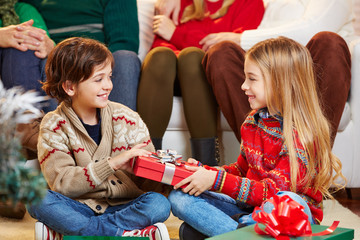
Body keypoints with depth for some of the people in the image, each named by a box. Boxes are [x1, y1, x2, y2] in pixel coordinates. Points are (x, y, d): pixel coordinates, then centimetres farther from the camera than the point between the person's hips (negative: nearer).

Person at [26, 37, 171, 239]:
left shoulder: (126, 118, 1)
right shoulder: (54, 125, -5)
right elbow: (61, 183, -17)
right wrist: (112, 163, -28)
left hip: (125, 206, 1)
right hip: (79, 209, -1)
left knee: (160, 204, -28)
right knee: (38, 201, -29)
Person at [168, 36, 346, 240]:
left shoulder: (301, 135, -17)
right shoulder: (254, 120, 9)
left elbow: (272, 192, -21)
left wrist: (216, 180, -26)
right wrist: (205, 171, 0)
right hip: (250, 207, 7)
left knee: (290, 201, -42)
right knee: (179, 197, -9)